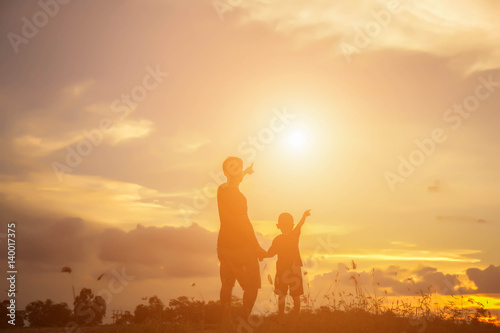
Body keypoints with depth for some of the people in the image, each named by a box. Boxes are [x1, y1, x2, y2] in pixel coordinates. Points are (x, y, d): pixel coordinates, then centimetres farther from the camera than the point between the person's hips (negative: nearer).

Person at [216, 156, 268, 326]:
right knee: (252, 286, 2)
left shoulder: (222, 189, 4)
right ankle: (244, 320, -2)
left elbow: (232, 182, 29)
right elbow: (244, 223, -22)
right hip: (240, 247, -8)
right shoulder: (236, 195, -21)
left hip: (223, 245, 8)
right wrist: (257, 248, -15)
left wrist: (245, 172, 47)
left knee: (227, 285, 16)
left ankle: (226, 320, 22)